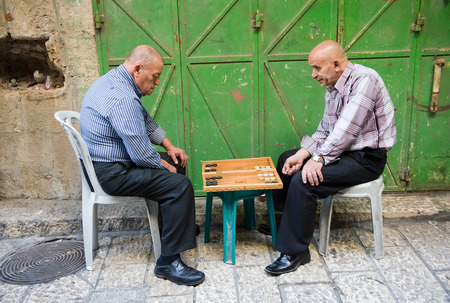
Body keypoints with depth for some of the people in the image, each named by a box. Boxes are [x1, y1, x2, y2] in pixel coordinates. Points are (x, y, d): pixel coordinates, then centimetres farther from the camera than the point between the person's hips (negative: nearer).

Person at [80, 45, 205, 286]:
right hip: (110, 172, -11)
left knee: (176, 163, 18)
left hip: (105, 161, 11)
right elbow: (141, 155, -26)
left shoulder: (114, 80, 8)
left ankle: (181, 226, 32)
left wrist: (169, 146, 12)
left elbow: (145, 120, 19)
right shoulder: (122, 98, -27)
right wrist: (165, 166, -8)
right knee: (180, 185, -20)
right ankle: (168, 262, -12)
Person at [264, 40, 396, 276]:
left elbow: (346, 130, -27)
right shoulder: (333, 88, 9)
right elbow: (325, 130, 10)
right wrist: (302, 154, -3)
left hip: (366, 157, -10)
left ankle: (295, 252, -12)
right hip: (342, 150, 10)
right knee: (287, 160, 13)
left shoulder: (364, 79, -21)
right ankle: (280, 221, 25)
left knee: (304, 180, -25)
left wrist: (319, 158, -24)